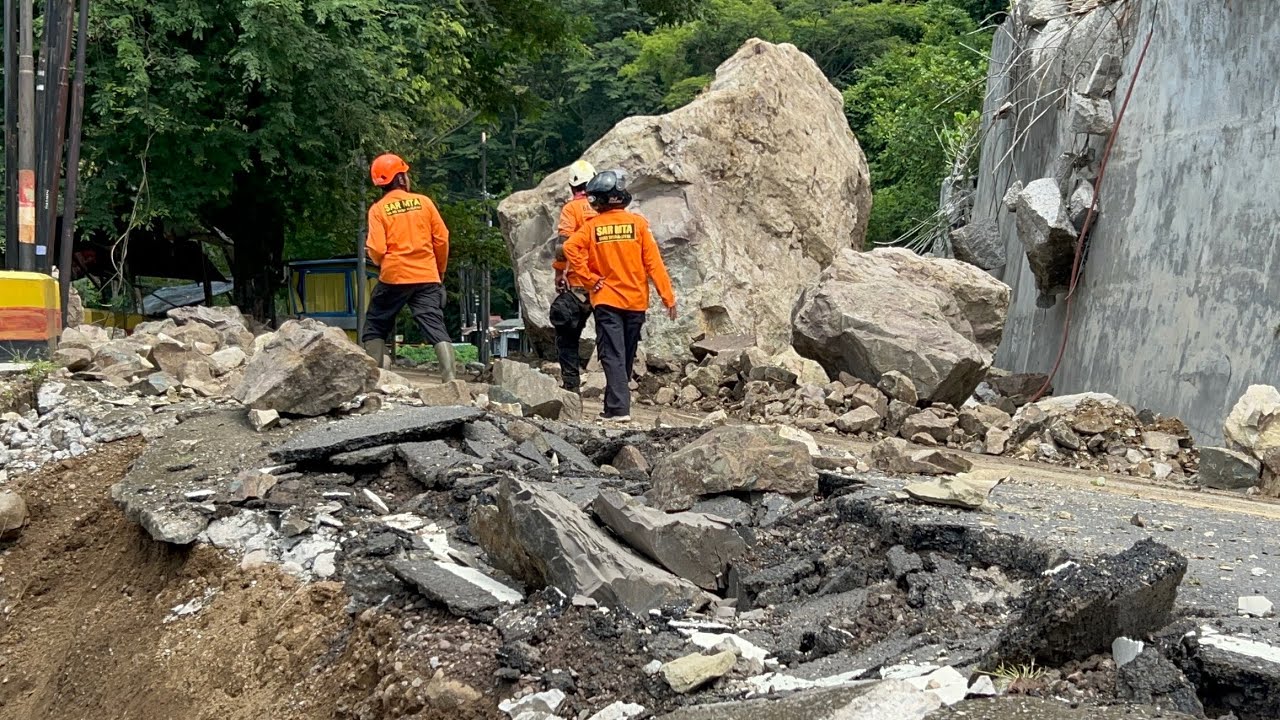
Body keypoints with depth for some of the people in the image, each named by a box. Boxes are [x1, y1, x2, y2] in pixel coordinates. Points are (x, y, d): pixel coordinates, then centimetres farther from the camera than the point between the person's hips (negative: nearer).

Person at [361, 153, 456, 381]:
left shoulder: (378, 209, -2)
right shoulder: (424, 202, 3)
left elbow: (376, 249, -10)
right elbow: (442, 239, 3)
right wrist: (440, 270, 16)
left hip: (393, 277, -1)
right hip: (427, 277, 1)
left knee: (375, 326, 14)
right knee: (435, 326, -4)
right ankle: (449, 376, -17)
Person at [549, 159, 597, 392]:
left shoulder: (572, 208, -5)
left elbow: (563, 244, -16)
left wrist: (559, 272, -6)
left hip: (575, 284, -4)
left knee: (567, 336, 4)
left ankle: (571, 384, -2)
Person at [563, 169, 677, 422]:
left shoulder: (592, 226, -2)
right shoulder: (637, 223, -2)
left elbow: (571, 248, -17)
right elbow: (653, 261, -5)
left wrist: (591, 279, -10)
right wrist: (668, 296, -3)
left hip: (606, 300, -2)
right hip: (636, 300, 2)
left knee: (612, 356, -4)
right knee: (627, 355, 15)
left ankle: (619, 408, -15)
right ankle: (617, 402, 25)